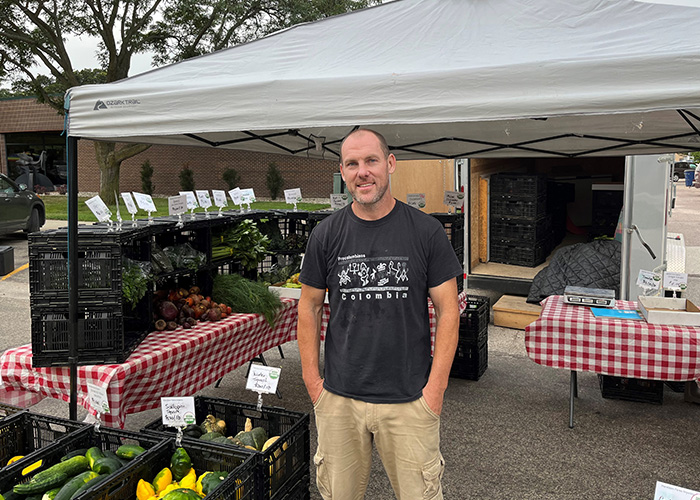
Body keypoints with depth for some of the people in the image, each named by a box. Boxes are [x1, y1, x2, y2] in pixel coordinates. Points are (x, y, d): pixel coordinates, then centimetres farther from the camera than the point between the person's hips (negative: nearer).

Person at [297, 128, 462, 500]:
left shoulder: (426, 231, -5)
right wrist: (311, 379, 3)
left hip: (410, 400, -1)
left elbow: (447, 310, -2)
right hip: (338, 399, 2)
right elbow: (309, 307, 7)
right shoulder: (326, 235, 0)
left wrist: (436, 385, -7)